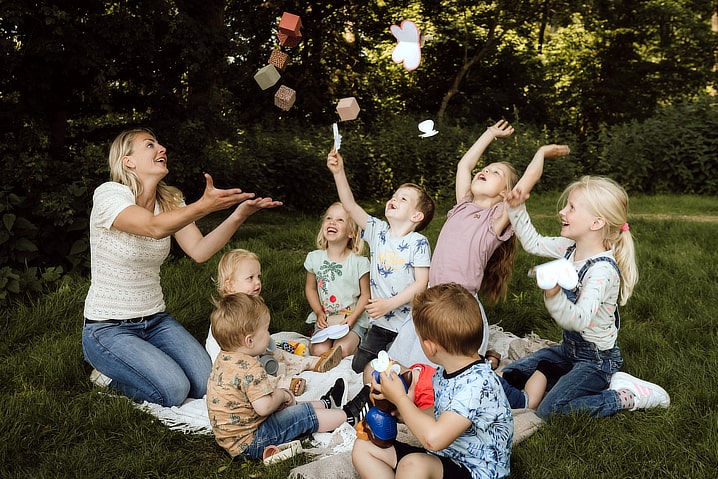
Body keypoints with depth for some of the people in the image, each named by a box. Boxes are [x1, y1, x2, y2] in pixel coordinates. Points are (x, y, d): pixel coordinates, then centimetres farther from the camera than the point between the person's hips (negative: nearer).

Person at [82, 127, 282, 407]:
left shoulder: (170, 201, 3)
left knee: (206, 383, -10)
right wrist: (204, 206, -53)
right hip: (109, 328, -6)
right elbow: (154, 228, -37)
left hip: (155, 320, 6)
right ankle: (109, 373, 7)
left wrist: (239, 214, -25)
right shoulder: (109, 194, -16)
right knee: (174, 391, -22)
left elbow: (199, 251, -12)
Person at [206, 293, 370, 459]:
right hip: (248, 443, -10)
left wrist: (276, 393, 9)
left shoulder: (223, 358, 3)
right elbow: (264, 406, -34)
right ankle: (348, 415, 17)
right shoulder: (249, 367, -29)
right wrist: (281, 395, -14)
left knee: (291, 407, 23)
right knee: (306, 415, 0)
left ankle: (325, 403, 42)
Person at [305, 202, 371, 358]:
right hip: (325, 319, 2)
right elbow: (310, 288, 10)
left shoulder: (359, 262, -10)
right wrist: (319, 313, -4)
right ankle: (314, 341, 11)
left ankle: (353, 342, 7)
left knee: (342, 350, -25)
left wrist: (352, 318, -15)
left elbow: (365, 294, -3)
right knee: (320, 351, -22)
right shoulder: (314, 258, 0)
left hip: (353, 319, -2)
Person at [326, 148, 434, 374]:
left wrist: (390, 304, -20)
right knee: (363, 369, 3)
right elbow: (350, 206, -3)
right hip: (379, 323, 5)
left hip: (408, 325, -5)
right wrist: (339, 172, -11)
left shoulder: (418, 242, -9)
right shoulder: (378, 231, 4)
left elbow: (421, 283, -13)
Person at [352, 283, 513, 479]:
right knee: (363, 447, 6)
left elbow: (433, 438, -36)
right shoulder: (444, 371, 1)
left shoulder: (478, 384, -28)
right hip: (441, 458, 10)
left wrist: (400, 398, -21)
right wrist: (400, 410, 0)